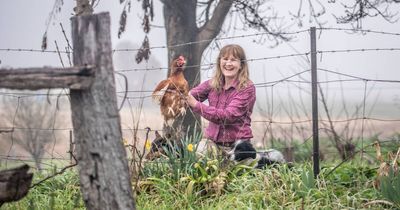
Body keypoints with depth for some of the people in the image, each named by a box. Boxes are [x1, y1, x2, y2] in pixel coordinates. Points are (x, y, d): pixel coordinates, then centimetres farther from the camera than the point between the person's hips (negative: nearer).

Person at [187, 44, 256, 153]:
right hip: (213, 143, 4)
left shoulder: (247, 88, -7)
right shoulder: (212, 84, 7)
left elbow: (229, 116, -16)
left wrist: (196, 105, -19)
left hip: (237, 145, -4)